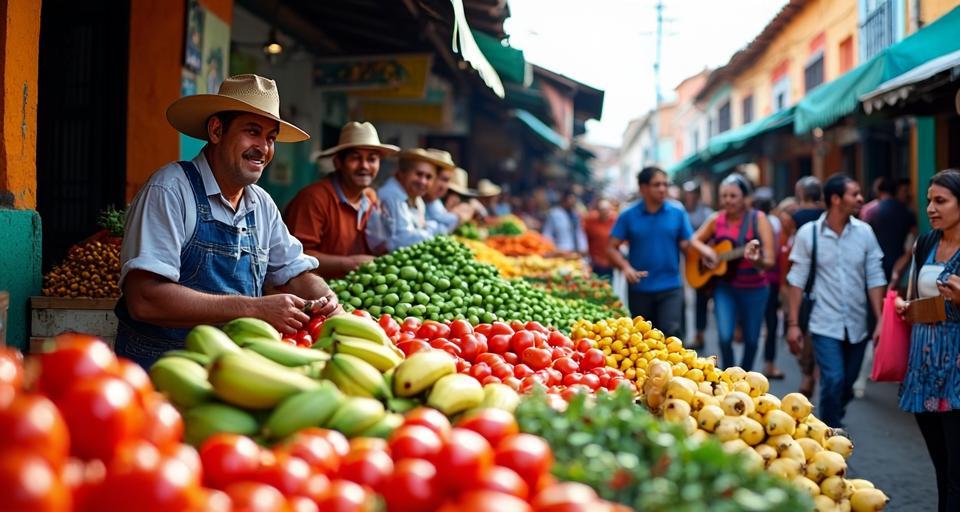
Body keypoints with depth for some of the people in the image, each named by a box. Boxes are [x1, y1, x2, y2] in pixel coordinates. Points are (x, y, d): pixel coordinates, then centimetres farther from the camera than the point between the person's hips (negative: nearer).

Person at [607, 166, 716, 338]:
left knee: (671, 331, -15)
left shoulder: (678, 213, -1)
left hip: (671, 287, -1)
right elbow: (612, 248, -2)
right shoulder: (628, 216, -3)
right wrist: (625, 267, -20)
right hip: (640, 289, 1)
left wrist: (704, 250, -21)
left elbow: (688, 242, 1)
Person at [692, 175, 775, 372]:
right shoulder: (716, 219, -1)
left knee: (751, 340, 9)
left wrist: (756, 260, -38)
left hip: (754, 289, -1)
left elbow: (770, 261, -16)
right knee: (725, 337, -14)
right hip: (725, 286, 1)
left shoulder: (758, 219, -10)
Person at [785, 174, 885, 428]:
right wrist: (793, 324, -5)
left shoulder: (864, 232, -1)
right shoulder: (808, 233, -7)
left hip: (857, 325, 3)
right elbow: (797, 280, -3)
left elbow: (875, 278, 2)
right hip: (825, 325, -3)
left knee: (847, 385, 12)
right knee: (833, 381, -14)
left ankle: (829, 423, 36)